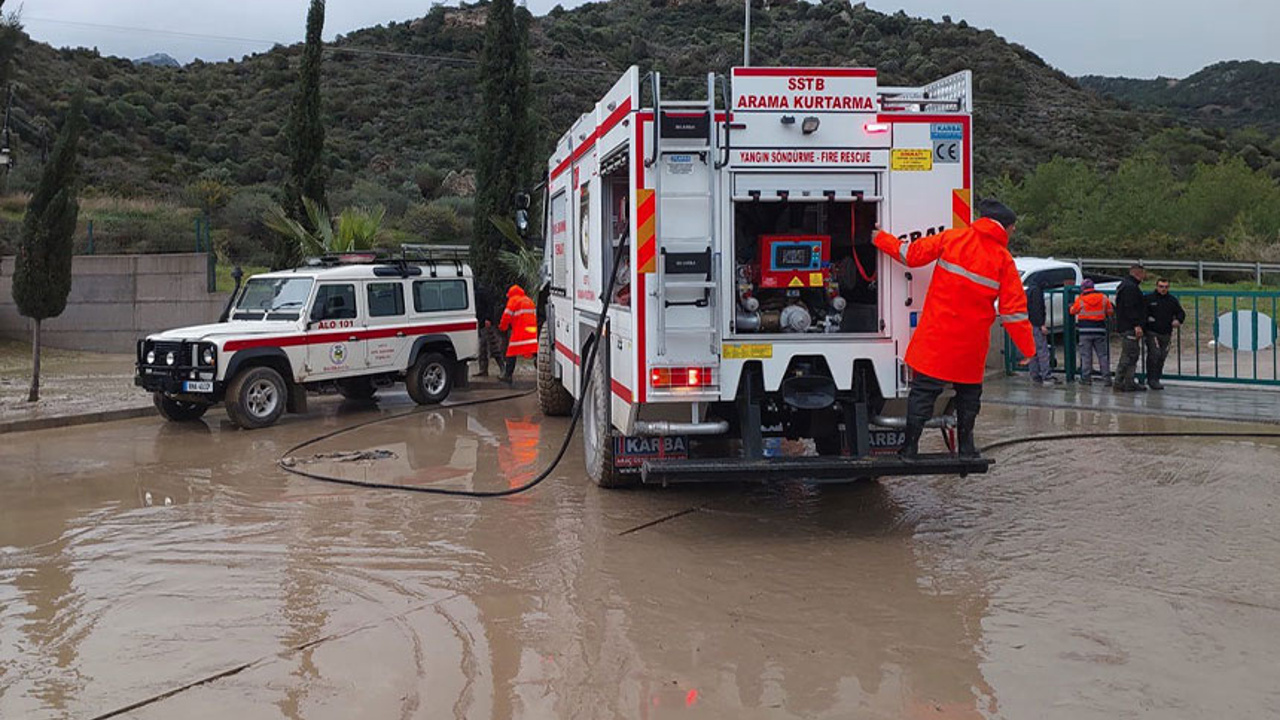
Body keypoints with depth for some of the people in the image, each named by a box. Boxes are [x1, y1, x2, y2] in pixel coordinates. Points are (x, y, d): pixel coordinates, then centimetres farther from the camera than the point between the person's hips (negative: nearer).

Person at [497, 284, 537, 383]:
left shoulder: (513, 300, 0)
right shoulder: (528, 300, 20)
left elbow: (507, 315, -3)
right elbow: (534, 314, 23)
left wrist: (502, 327, 12)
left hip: (519, 331, -5)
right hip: (532, 330, 6)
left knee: (512, 353, 1)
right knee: (535, 352, 7)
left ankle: (508, 375, 0)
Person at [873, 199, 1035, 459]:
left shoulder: (952, 238, -3)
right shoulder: (1004, 260, -3)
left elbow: (912, 253, 1)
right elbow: (1014, 311, -4)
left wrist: (881, 238, 16)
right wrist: (1027, 348, 3)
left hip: (936, 335, 0)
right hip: (970, 343, 0)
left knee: (923, 389, 3)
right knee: (969, 393, 17)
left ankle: (910, 445, 2)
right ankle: (966, 446, 21)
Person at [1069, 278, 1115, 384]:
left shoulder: (1080, 299, -4)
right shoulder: (1103, 298, 2)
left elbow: (1073, 311, 8)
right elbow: (1111, 312, 10)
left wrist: (1072, 306, 29)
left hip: (1085, 331, -2)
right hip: (1099, 330, 2)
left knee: (1086, 355, 3)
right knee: (1103, 354, 8)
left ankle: (1086, 377, 4)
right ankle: (1106, 376, 6)